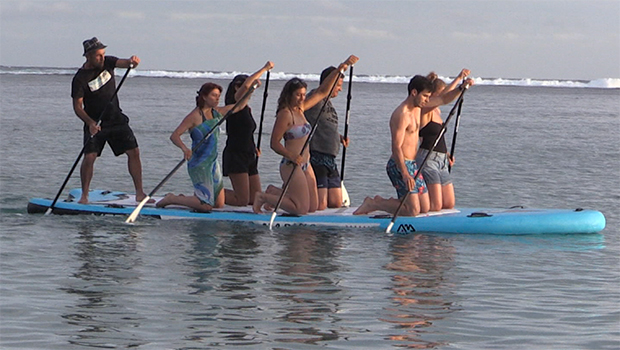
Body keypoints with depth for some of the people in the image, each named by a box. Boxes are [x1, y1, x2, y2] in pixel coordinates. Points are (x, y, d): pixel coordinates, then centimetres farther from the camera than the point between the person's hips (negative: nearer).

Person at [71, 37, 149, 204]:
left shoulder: (107, 62, 1)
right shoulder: (80, 78, -13)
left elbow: (123, 63, -15)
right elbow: (77, 106, -13)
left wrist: (132, 61, -41)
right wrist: (90, 123, -29)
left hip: (116, 118, 4)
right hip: (95, 123, -4)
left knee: (134, 151, -4)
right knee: (89, 156, -16)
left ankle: (139, 193, 1)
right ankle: (84, 195, 0)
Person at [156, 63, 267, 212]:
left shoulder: (217, 113, 9)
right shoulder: (195, 116, -14)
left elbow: (239, 106, 21)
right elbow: (174, 135, -19)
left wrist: (250, 90, 8)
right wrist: (184, 148, -36)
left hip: (213, 163, 8)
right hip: (199, 164, -8)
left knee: (219, 204, 7)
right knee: (206, 205, -13)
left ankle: (183, 199, 22)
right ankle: (171, 199, 4)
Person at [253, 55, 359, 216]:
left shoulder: (300, 109, 10)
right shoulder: (285, 114, -14)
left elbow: (322, 92, 16)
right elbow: (274, 143, -16)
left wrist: (338, 70, 10)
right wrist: (291, 156, -30)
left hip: (305, 165, 9)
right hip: (291, 166, -9)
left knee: (313, 207, 10)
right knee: (301, 209, -11)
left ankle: (274, 192, 22)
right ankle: (264, 197, 4)